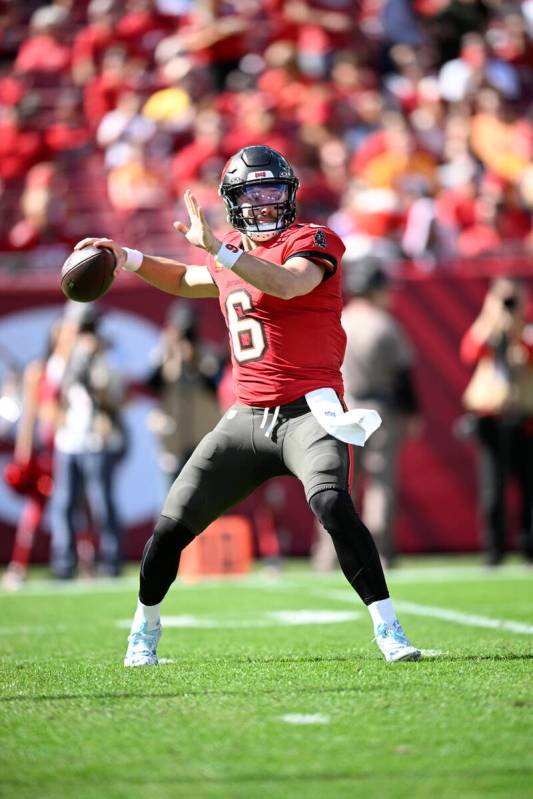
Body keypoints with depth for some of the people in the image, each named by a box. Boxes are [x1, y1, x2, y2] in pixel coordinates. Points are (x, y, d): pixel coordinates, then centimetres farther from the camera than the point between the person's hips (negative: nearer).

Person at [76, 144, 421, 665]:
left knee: (330, 502, -32)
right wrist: (127, 259, 24)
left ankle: (389, 630, -27)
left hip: (306, 411, -6)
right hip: (246, 418, 6)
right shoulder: (231, 257, 15)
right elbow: (187, 281, 38)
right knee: (172, 526, 4)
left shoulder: (313, 243, -5)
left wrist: (217, 249, -35)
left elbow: (287, 283, -28)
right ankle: (144, 631, 27)